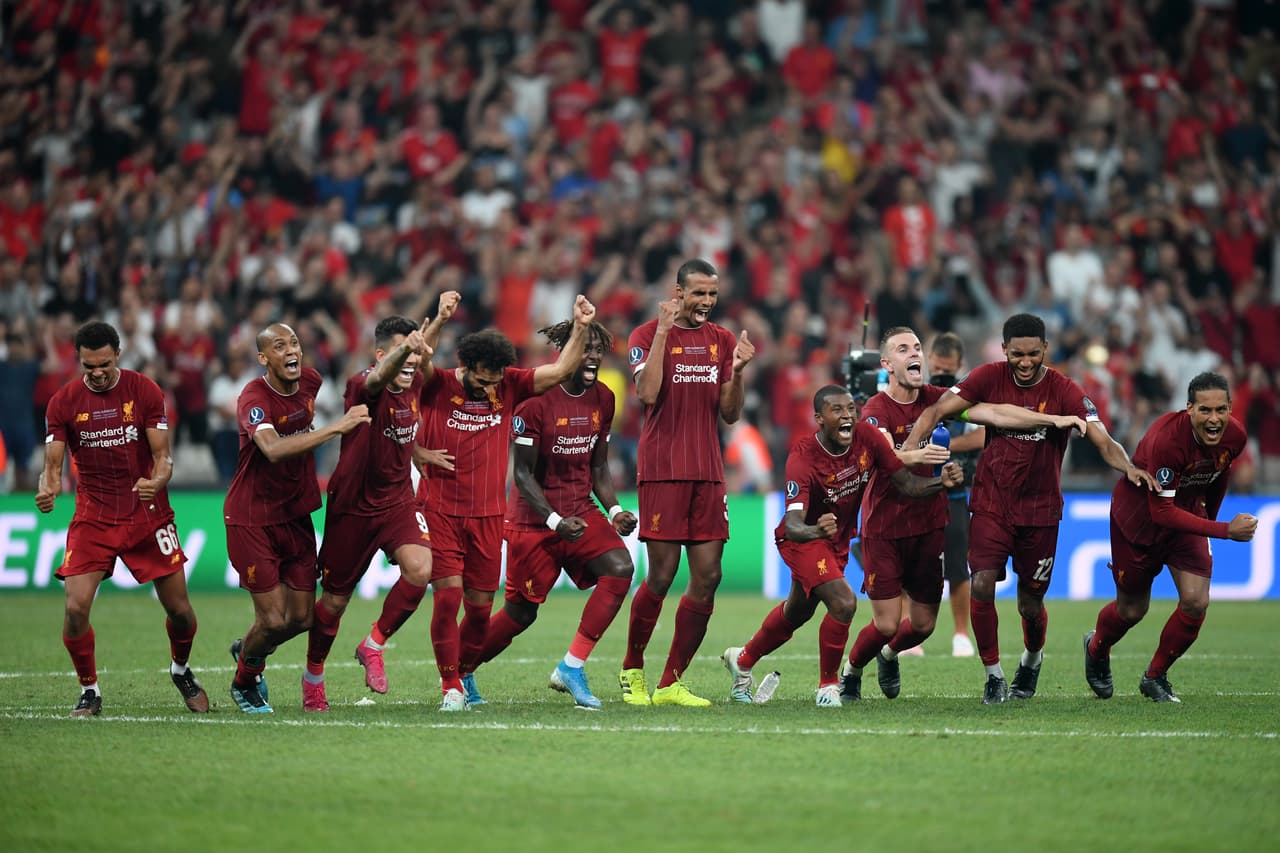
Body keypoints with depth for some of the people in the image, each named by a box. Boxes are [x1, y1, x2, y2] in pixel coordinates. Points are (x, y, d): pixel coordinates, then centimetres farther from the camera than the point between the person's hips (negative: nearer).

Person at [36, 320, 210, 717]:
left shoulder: (145, 391, -5)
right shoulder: (63, 401, -3)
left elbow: (162, 456, -4)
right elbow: (53, 465, -2)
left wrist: (156, 482, -27)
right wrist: (48, 490, -25)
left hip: (148, 515, 0)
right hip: (93, 517, 0)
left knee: (179, 609, 2)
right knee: (76, 607, -16)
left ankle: (181, 670, 34)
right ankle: (89, 691, 4)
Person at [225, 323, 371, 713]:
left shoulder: (310, 380, -1)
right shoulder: (253, 399, -23)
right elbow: (274, 449, -42)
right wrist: (336, 427, -42)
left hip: (296, 516, 7)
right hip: (252, 520, -7)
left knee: (302, 617, 8)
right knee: (274, 619, -6)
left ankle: (247, 649, 40)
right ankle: (244, 682, 25)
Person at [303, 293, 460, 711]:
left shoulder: (414, 384, -3)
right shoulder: (364, 387, -22)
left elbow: (423, 351, 20)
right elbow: (378, 378, -48)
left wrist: (441, 318, 11)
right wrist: (405, 347, -67)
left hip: (397, 501, 4)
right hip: (352, 507, -4)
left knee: (420, 569, -23)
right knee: (334, 601, 8)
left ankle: (373, 645, -1)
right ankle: (313, 676, 32)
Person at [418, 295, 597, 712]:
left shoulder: (508, 386, 4)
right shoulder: (437, 387, -5)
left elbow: (561, 369, 4)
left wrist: (580, 328, -8)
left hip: (488, 514, 3)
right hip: (439, 509, -3)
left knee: (480, 605, 6)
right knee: (448, 594, -12)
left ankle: (464, 673, 29)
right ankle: (450, 686, -1)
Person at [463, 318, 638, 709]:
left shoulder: (602, 399, 3)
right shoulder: (536, 399, -15)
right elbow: (522, 473, -13)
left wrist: (614, 510, -2)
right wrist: (554, 521, -23)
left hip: (581, 512, 5)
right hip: (533, 519, -5)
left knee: (620, 569, -21)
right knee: (521, 611, 2)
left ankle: (571, 668, -16)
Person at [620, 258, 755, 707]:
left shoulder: (722, 341, 13)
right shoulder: (647, 336, -1)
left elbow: (730, 414, 12)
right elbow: (648, 393, -17)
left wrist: (737, 371, -6)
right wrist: (663, 332, -17)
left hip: (708, 473, 5)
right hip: (662, 471, -5)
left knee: (707, 577, -1)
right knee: (661, 575, -7)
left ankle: (671, 682, 6)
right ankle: (632, 670, 14)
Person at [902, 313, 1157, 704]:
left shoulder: (1063, 391, -10)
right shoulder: (989, 378, -6)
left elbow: (1103, 441, -17)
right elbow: (938, 411, -7)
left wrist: (1128, 467, -37)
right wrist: (908, 449, -24)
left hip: (1039, 510, 0)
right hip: (991, 505, 0)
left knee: (1030, 604, 6)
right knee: (981, 585, -18)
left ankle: (1032, 659, 40)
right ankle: (994, 675, -1)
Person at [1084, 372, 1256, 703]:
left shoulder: (1234, 436, -17)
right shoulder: (1165, 439, -37)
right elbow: (1162, 511, -35)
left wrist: (1209, 521, 19)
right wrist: (1225, 530, -39)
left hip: (1188, 516, 5)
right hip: (1139, 517, -5)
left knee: (1196, 602, -11)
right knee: (1132, 610, 10)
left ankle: (1155, 677, 13)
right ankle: (1096, 648, 46)